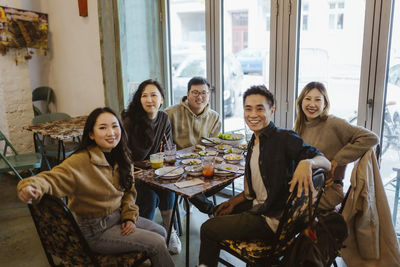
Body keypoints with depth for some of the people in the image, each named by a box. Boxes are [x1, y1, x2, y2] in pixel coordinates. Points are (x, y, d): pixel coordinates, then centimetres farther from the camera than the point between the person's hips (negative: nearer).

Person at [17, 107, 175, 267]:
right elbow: (52, 178, -36)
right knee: (157, 243, -8)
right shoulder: (80, 161, -25)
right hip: (96, 231, -7)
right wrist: (32, 187, -57)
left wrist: (129, 216, -3)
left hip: (117, 217, 8)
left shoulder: (121, 157, -2)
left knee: (160, 232, 15)